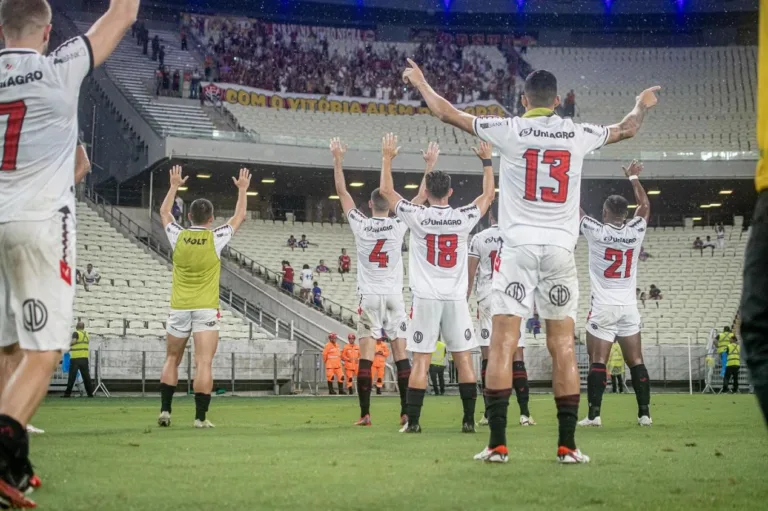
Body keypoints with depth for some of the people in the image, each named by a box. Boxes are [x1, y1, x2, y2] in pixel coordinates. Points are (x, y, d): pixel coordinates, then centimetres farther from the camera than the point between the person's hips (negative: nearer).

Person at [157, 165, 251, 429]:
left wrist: (174, 186, 31)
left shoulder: (178, 236, 1)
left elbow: (164, 212, 21)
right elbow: (239, 217, 11)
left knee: (171, 360, 15)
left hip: (179, 308, 3)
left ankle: (165, 411, 9)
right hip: (206, 309, -3)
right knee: (204, 363, -7)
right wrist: (242, 190, 23)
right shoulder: (215, 238, -4)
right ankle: (200, 417, -12)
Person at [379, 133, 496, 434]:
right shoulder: (464, 218, -1)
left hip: (426, 298, -1)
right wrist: (487, 161, 25)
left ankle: (413, 421, -3)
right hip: (456, 299, 1)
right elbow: (489, 194, 17)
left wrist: (387, 157, 18)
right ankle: (469, 420, 3)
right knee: (463, 358, 5)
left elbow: (386, 190, 8)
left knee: (421, 360, -1)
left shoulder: (417, 217, -4)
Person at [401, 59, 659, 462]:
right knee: (563, 347, 5)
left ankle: (497, 443, -6)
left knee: (502, 344, -1)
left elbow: (448, 114, 8)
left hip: (519, 248, -2)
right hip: (561, 250, 2)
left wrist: (420, 83, 25)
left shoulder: (510, 130, -1)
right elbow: (626, 130, 26)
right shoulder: (578, 135, 6)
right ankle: (567, 445, 4)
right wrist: (642, 106, 48)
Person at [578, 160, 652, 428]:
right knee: (636, 361, 5)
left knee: (598, 362, -4)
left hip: (603, 308, -3)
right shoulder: (636, 232, 0)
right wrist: (633, 177, 31)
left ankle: (594, 414, -8)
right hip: (629, 307, 3)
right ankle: (645, 413, 5)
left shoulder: (596, 232, -8)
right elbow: (645, 206, 19)